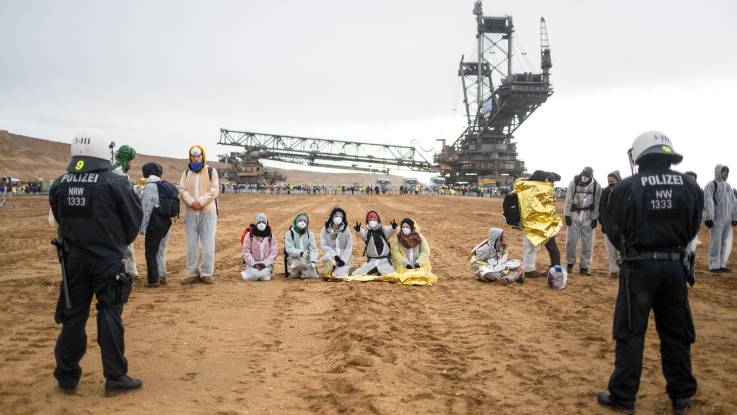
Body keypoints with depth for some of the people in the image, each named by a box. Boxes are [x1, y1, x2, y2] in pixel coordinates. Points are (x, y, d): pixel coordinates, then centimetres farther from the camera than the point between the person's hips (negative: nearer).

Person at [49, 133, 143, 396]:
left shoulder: (59, 185, -1)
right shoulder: (114, 183, -13)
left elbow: (60, 219, 8)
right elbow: (135, 218, -5)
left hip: (73, 258, 4)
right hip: (108, 260, -4)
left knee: (73, 317, 13)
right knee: (110, 317, 3)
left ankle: (67, 377, 22)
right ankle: (115, 378, 8)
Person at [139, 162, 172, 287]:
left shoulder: (149, 186, -11)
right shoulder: (165, 186, 10)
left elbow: (146, 209, -13)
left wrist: (142, 227, -8)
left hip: (154, 224, -7)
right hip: (166, 222, 7)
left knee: (151, 253, 1)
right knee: (161, 251, 18)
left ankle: (153, 279, 1)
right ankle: (162, 276, 25)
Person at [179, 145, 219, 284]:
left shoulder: (211, 171, 3)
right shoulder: (186, 172, 12)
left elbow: (214, 190, -6)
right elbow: (182, 190, 3)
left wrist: (200, 202, -15)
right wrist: (191, 202, -14)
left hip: (208, 212, -3)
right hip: (190, 213, 3)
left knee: (208, 244, -3)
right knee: (191, 244, 5)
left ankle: (206, 273, 3)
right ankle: (193, 273, 11)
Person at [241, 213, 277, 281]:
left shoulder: (270, 236, 4)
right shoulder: (249, 235, -2)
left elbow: (273, 252, 1)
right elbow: (246, 252, -4)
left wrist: (265, 263, -11)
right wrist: (254, 264, -13)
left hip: (266, 263, 1)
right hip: (252, 263, -1)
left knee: (264, 277, -25)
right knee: (252, 276, -26)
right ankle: (245, 272, 10)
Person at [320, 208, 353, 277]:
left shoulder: (346, 230, 0)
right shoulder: (325, 230, 0)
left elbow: (349, 247, -3)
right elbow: (324, 246, -6)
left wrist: (343, 259, -16)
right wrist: (335, 255, -20)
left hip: (344, 258, 0)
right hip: (331, 255, 0)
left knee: (339, 275, -20)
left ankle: (342, 270, 16)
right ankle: (329, 272, -4)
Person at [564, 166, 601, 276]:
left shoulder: (596, 186, -3)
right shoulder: (574, 182, -5)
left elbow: (597, 203, 0)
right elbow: (569, 199, -3)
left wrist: (595, 218, -3)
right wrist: (567, 215, -5)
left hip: (588, 216, 1)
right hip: (574, 214, -1)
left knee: (587, 243, 2)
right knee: (571, 240, -1)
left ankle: (584, 267, 9)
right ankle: (570, 263, 17)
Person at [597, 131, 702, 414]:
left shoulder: (627, 187, -11)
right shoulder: (689, 187, 0)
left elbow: (614, 231, -2)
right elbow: (691, 229, 8)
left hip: (639, 266, -3)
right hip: (675, 265, 4)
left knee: (631, 333, 6)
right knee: (676, 333, 15)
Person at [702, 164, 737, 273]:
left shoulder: (728, 186, 18)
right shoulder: (711, 185, -5)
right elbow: (708, 202, -13)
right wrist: (708, 218, -19)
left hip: (728, 219, 7)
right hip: (716, 219, -7)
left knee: (726, 243, 9)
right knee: (716, 243, -5)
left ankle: (721, 265, 18)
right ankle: (714, 266, 2)